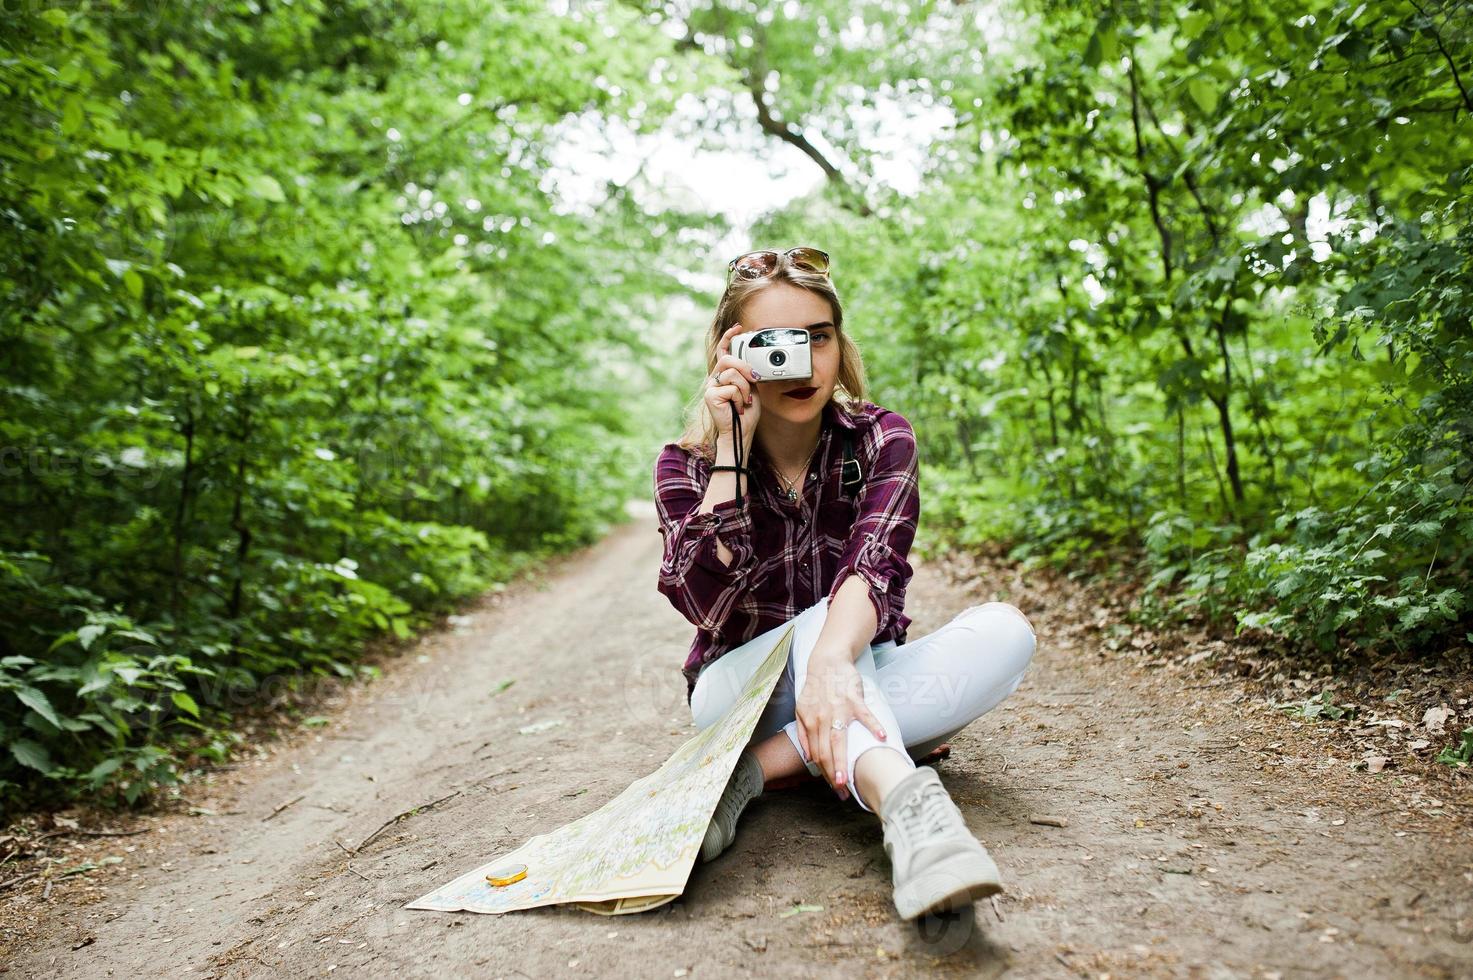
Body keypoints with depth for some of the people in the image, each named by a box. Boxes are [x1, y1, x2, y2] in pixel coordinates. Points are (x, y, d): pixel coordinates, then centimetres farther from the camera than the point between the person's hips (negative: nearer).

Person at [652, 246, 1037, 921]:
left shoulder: (881, 440, -7)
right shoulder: (688, 463, -8)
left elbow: (873, 566, -26)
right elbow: (709, 608, -25)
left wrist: (833, 661, -49)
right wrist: (732, 445, -26)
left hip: (856, 676, 2)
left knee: (1006, 630, -25)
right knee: (821, 617, -32)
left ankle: (757, 768, -34)